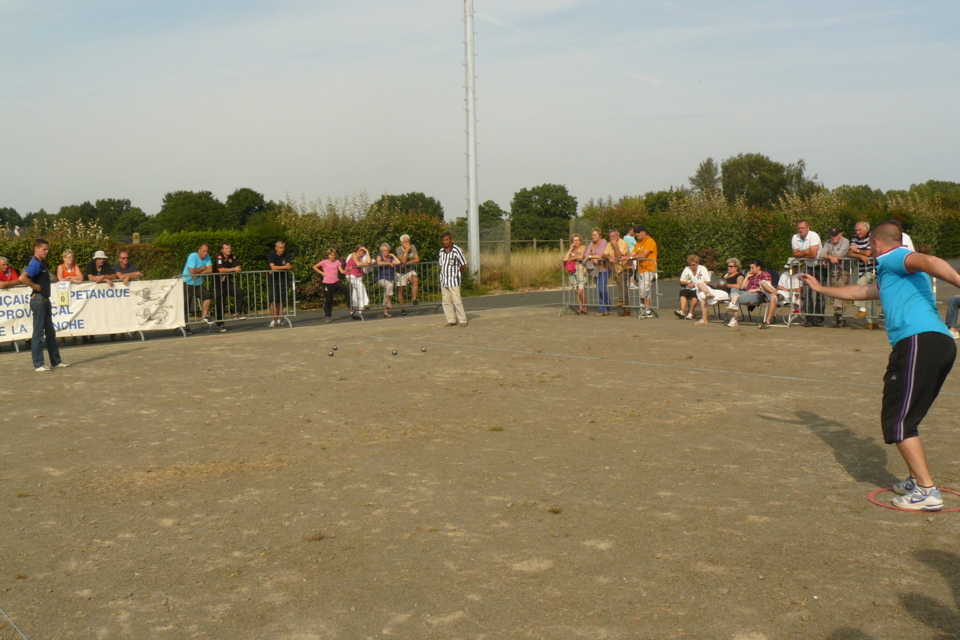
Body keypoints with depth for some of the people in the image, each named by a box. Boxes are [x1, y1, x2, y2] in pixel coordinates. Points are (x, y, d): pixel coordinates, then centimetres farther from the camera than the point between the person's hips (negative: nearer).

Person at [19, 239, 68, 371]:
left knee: (50, 332, 14)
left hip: (45, 300, 10)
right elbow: (22, 278, -30)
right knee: (38, 333, -5)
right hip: (38, 300, -10)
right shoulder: (35, 264, -15)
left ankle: (56, 361, 20)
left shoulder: (42, 264, 14)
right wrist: (35, 286, -20)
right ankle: (38, 365, -1)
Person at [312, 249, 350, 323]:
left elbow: (342, 271, -3)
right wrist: (321, 273, -2)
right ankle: (328, 316, 13)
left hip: (336, 281, 2)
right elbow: (314, 267, 5)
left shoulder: (337, 262, 6)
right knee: (328, 299, 2)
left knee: (346, 290, -20)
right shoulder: (324, 262, -1)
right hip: (327, 283, -2)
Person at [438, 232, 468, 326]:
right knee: (446, 301, 6)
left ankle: (462, 320, -3)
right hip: (443, 280, 6)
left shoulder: (456, 250, -9)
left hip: (453, 280, -6)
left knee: (456, 300, -10)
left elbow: (464, 265, -4)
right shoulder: (441, 251, 11)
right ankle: (451, 320, 12)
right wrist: (441, 277, 11)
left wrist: (456, 272, 7)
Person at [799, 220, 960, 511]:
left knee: (897, 420, -8)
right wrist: (820, 288, 59)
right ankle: (915, 479, 21)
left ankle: (927, 491, -12)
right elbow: (860, 291, 48)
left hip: (919, 342, -9)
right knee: (903, 417, 19)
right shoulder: (889, 274, 32)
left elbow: (928, 262, -18)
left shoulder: (892, 258, 4)